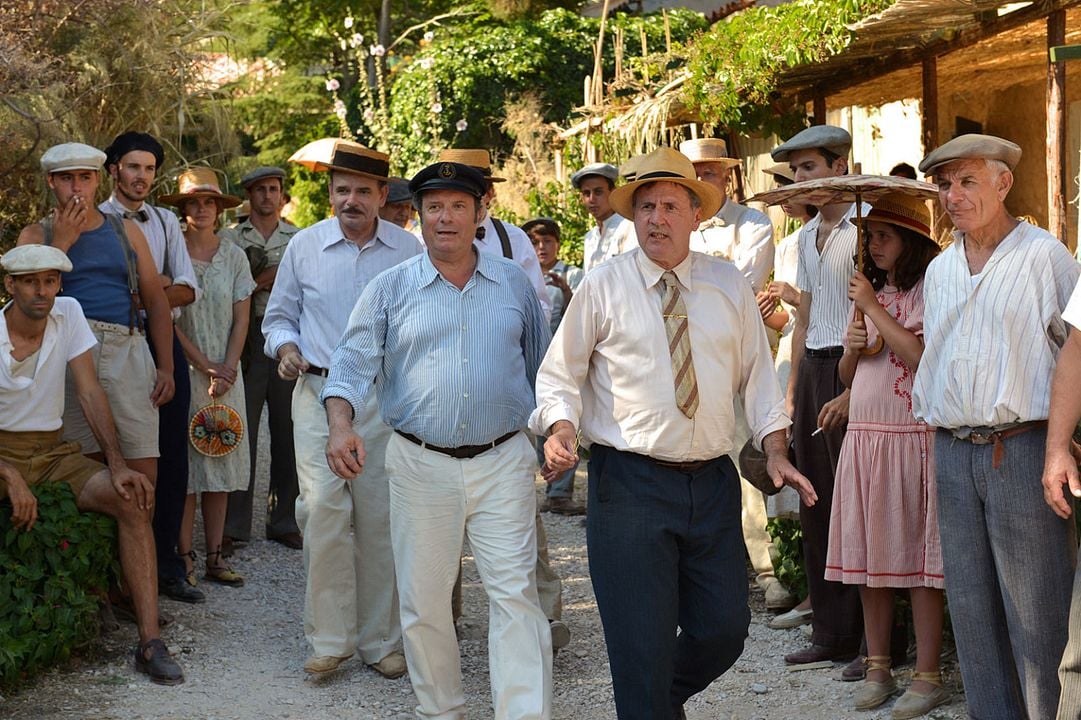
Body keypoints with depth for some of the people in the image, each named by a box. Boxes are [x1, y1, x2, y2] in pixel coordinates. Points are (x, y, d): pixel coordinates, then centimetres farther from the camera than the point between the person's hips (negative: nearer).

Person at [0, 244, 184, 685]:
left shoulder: (69, 315, 0)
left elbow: (89, 394, 0)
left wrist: (118, 465, -11)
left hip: (52, 451, 4)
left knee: (131, 499, -20)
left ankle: (150, 641, -23)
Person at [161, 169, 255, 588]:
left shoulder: (233, 256, 8)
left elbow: (241, 319, 6)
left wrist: (226, 370, -7)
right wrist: (205, 366, -11)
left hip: (225, 371, 3)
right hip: (183, 368, -3)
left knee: (221, 459, 3)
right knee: (185, 462, -4)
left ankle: (214, 557, 8)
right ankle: (184, 556, 2)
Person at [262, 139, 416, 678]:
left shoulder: (408, 250, 4)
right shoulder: (304, 246, 6)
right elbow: (279, 315, 16)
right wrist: (286, 347, -4)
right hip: (319, 394, 0)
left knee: (380, 517, 3)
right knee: (323, 512, -9)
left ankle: (380, 640, 13)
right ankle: (330, 638, 2)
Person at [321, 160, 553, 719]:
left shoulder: (514, 282, 8)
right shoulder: (390, 289, 3)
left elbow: (540, 364, 18)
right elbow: (354, 362, -3)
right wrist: (342, 424, -20)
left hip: (503, 463, 0)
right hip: (421, 466, 0)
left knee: (515, 594, -8)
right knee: (423, 601, 7)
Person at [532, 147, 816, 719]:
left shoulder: (729, 285, 8)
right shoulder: (602, 286, 0)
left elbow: (757, 374, 13)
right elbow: (559, 374, 4)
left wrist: (775, 451, 3)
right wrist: (561, 428, -15)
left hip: (713, 481, 3)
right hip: (628, 482, -3)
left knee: (724, 630, 7)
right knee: (642, 644, -3)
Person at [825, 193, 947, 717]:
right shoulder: (870, 291, 18)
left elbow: (923, 358, -18)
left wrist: (873, 308, -13)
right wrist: (851, 348, 0)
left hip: (913, 437, -7)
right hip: (864, 436, 7)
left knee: (918, 558, -4)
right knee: (869, 556, 8)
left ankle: (927, 676, 1)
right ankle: (878, 668, 16)